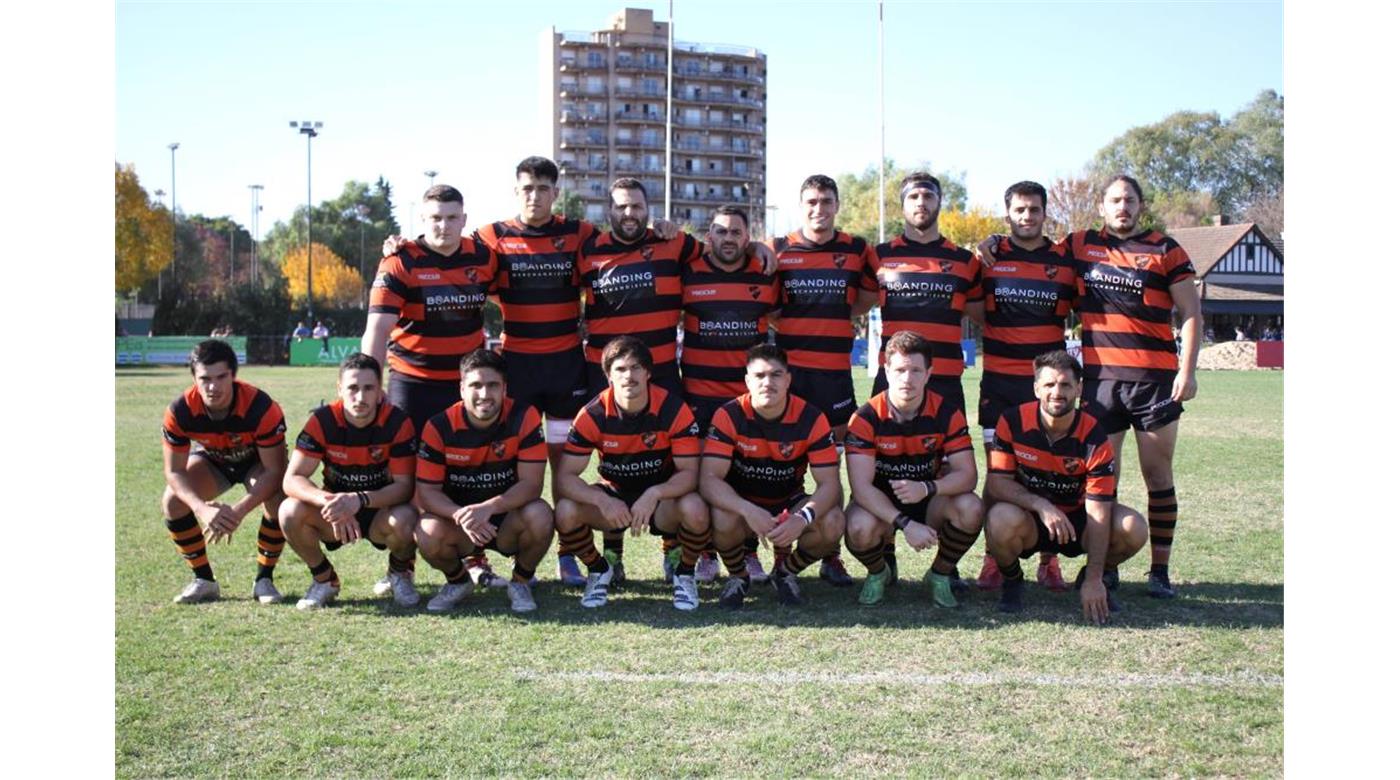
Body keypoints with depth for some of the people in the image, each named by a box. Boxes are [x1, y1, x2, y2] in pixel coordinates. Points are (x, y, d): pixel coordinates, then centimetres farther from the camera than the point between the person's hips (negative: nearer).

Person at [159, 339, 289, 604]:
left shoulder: (260, 406, -37)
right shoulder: (180, 411, -29)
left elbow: (275, 470, -32)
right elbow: (174, 471, -22)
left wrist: (239, 510, -43)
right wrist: (202, 509, -41)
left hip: (257, 460, -3)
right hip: (210, 459, 3)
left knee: (278, 500, -31)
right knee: (172, 501, -20)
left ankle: (264, 579, -9)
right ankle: (204, 580, -1)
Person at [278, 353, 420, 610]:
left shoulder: (398, 422, -18)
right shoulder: (322, 420, -16)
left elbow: (404, 485, -20)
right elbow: (292, 480, -20)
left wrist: (360, 500, -39)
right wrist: (328, 502, -41)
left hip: (380, 512, -2)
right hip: (335, 513, 2)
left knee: (404, 519, -36)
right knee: (290, 512, -28)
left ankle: (400, 574, 2)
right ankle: (324, 579, 1)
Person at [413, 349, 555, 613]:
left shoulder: (524, 418, -15)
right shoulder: (439, 427, -12)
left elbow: (531, 484, -19)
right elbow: (427, 491, -12)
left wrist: (489, 508, -35)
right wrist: (460, 515, -33)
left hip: (509, 523, 0)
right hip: (459, 523, 1)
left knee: (540, 516, -32)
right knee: (427, 533, -31)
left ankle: (520, 581, 1)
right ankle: (458, 581, 6)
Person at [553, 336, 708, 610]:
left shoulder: (674, 409, -18)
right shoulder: (593, 415, -16)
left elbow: (689, 472, -18)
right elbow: (564, 477, -18)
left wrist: (653, 495, -38)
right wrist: (602, 501, -37)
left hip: (662, 497, -1)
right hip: (612, 497, 1)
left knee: (695, 509, -34)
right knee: (566, 512, -27)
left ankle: (685, 573, -1)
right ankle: (598, 569, 5)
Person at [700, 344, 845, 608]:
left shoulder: (811, 418, -15)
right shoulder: (729, 416, -18)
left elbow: (829, 483, -17)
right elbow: (709, 479, -25)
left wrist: (803, 518, -38)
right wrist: (749, 511, -42)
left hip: (789, 503, 1)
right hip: (742, 504, -1)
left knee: (833, 523, -27)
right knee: (723, 519, -35)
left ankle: (786, 572, 4)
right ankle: (737, 576, 0)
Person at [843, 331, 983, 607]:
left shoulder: (947, 413, -11)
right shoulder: (866, 418, -18)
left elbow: (967, 475, -15)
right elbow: (861, 486, -24)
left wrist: (927, 488, -36)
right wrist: (905, 524, -37)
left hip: (929, 502, 2)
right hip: (880, 503, -2)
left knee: (970, 508, -29)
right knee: (860, 528, -36)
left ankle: (940, 576, 0)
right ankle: (878, 573, 3)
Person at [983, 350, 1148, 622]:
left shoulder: (1094, 437, -17)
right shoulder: (1013, 422, -15)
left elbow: (1098, 512, -20)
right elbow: (996, 482, -16)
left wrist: (1093, 580, -25)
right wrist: (1041, 505, -34)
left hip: (1077, 518, 1)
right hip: (1029, 521, -1)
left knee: (1134, 530, -25)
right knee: (1002, 520, -36)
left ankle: (1091, 577, 8)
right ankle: (1011, 580, -1)